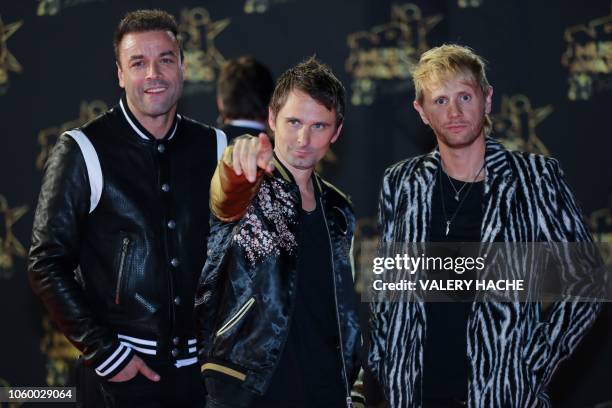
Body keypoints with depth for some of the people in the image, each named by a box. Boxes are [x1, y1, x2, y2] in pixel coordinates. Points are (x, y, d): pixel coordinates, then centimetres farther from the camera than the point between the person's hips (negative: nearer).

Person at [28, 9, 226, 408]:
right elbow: (48, 264, -7)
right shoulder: (84, 151, -5)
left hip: (201, 364, 3)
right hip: (120, 372, -3)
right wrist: (103, 353, -12)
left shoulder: (213, 147, 5)